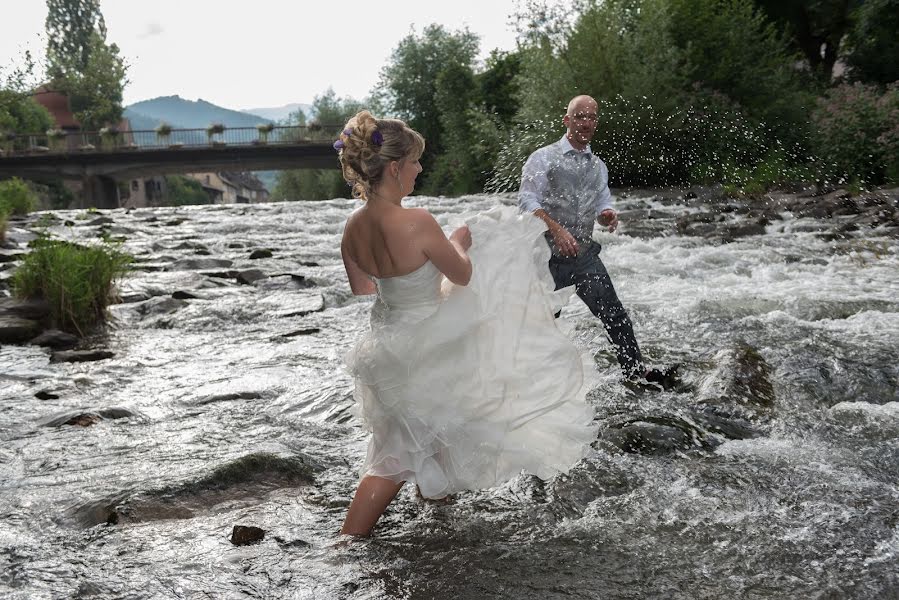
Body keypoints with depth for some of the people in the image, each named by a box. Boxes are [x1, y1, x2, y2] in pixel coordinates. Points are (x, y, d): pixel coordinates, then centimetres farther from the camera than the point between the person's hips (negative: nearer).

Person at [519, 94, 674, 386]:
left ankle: (636, 371, 9)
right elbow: (527, 200, -15)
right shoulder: (543, 158, -5)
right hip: (548, 256, -4)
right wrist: (557, 230, -28)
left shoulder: (598, 166, 13)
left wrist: (608, 216, -11)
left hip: (585, 254, 5)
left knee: (614, 314, 0)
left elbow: (601, 206, 16)